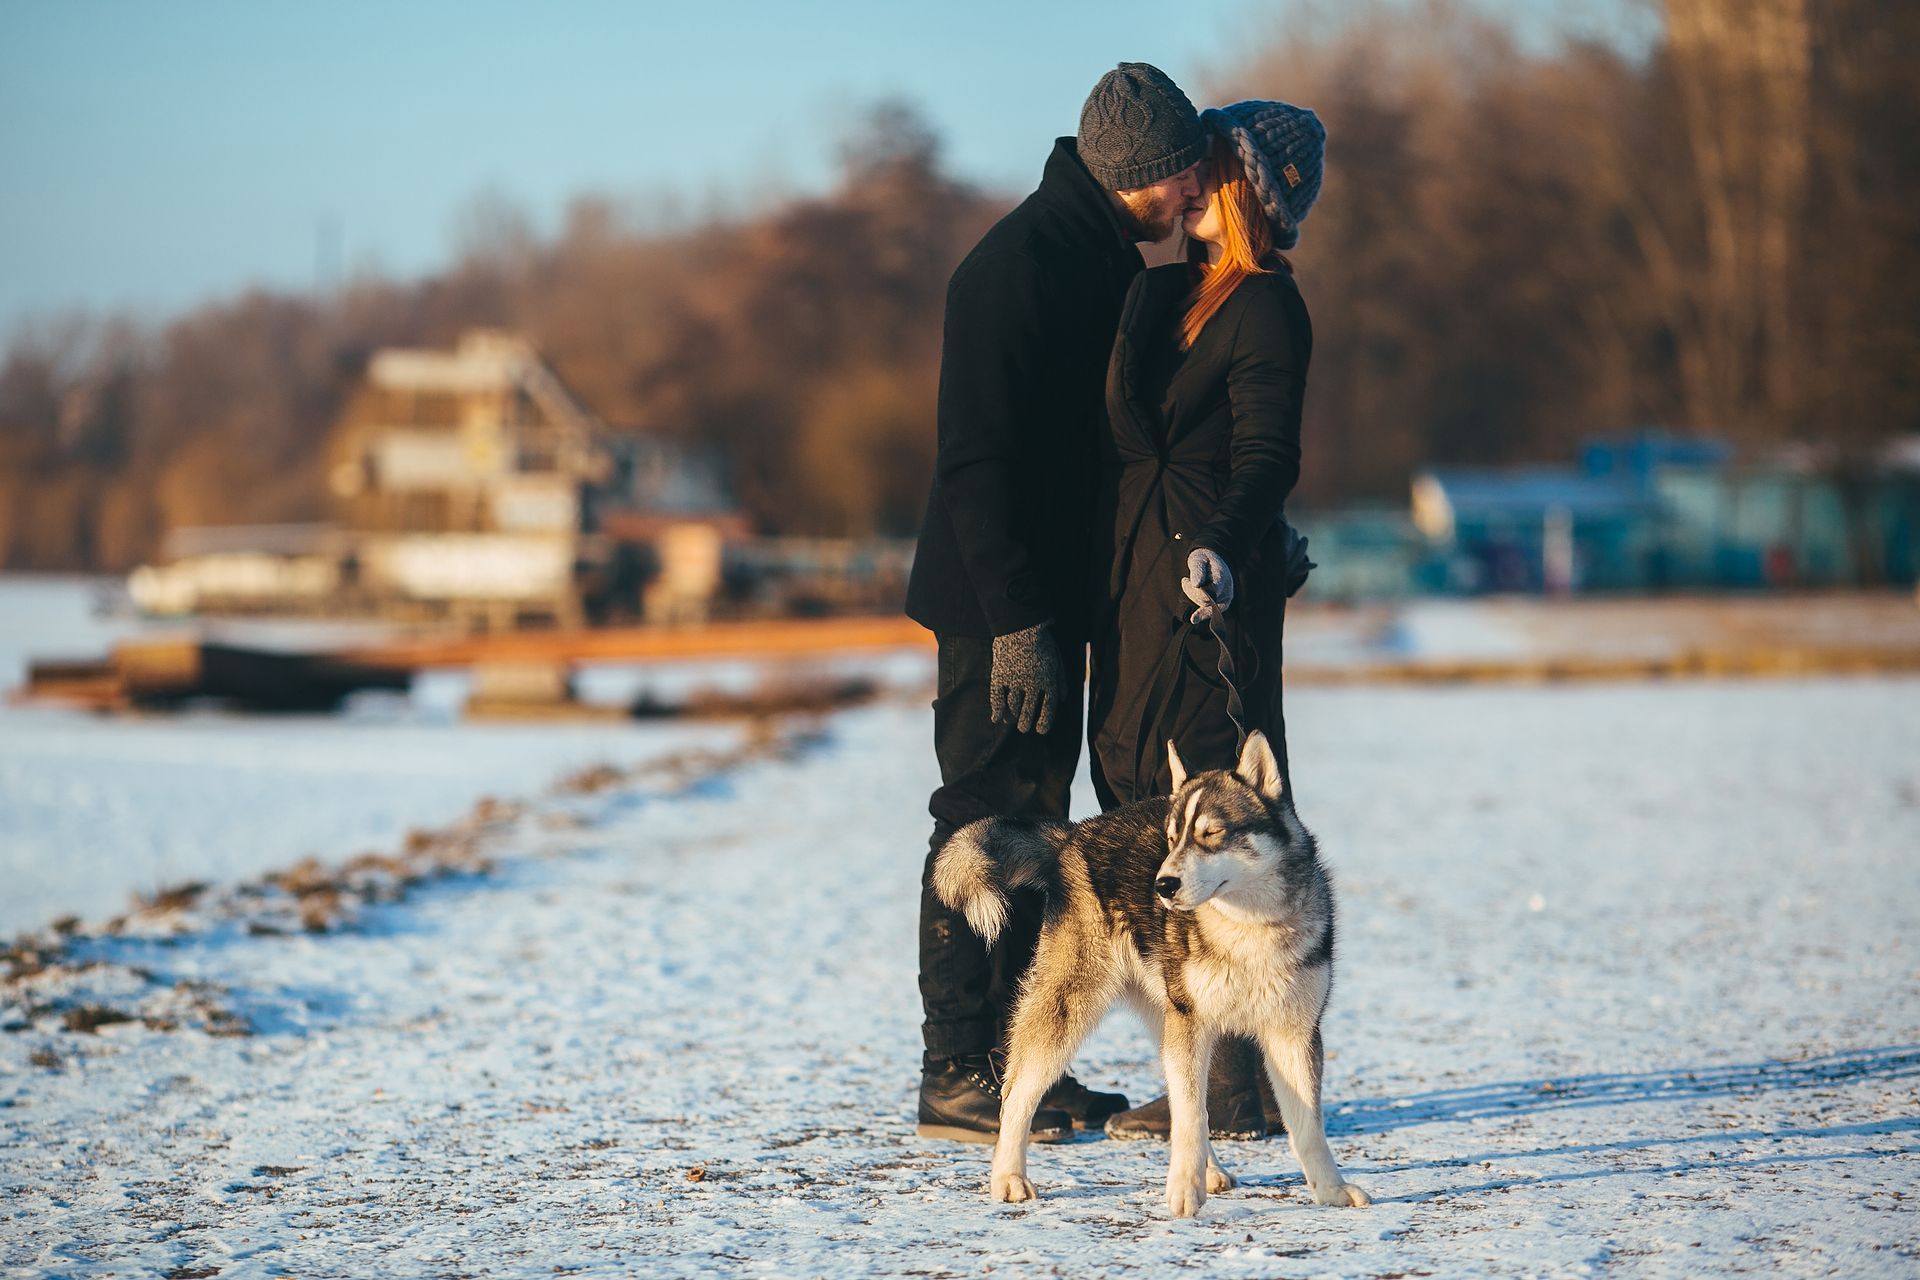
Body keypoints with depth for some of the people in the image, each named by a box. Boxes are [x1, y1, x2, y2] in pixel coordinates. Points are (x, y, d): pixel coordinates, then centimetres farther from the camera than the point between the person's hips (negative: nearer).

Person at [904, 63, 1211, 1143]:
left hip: (1053, 599, 9)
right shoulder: (1018, 265, -18)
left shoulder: (1104, 262, 11)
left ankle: (1016, 1060, 19)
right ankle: (957, 1075, 0)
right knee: (985, 825, -5)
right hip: (1000, 606, -9)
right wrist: (1016, 619, -24)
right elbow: (979, 457, -21)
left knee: (1034, 821, 12)